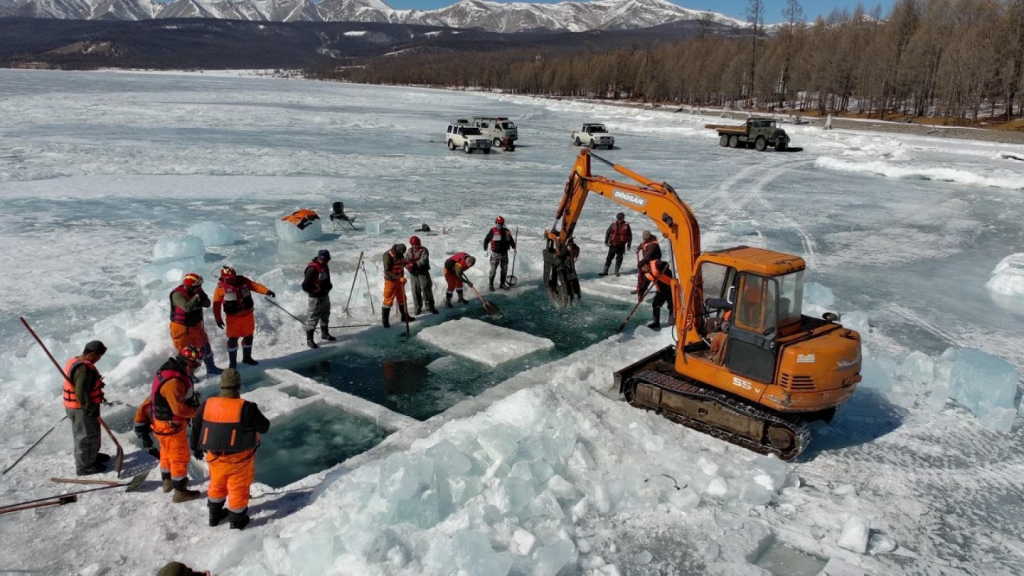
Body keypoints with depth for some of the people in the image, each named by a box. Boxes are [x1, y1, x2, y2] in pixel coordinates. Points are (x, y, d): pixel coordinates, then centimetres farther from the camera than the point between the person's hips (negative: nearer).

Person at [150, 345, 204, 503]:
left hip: (163, 421, 10)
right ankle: (180, 491, 13)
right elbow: (179, 409, -29)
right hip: (170, 425, -10)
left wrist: (194, 398, -4)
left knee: (168, 452, 26)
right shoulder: (173, 382, -31)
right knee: (180, 456, 2)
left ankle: (168, 480, 44)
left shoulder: (175, 372, 1)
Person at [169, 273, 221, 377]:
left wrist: (202, 294, -22)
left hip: (196, 325, 7)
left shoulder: (196, 291, -4)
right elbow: (187, 307, -39)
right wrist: (198, 296, -33)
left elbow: (207, 304, -3)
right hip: (181, 327, -7)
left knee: (205, 346, 15)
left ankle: (211, 369, 31)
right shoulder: (177, 294, -26)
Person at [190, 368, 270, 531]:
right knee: (238, 488, 12)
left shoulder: (207, 405, -6)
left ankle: (214, 515, 41)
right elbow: (264, 427, -10)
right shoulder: (246, 408, -20)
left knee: (217, 485, 26)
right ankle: (237, 520, 24)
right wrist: (255, 415, 9)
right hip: (239, 457, -4)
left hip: (215, 456, 5)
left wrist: (196, 448, 23)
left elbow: (196, 428, 7)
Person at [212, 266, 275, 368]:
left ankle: (247, 357, 35)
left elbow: (255, 286, -7)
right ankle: (232, 363, 13)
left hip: (247, 314, 4)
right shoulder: (221, 287, -13)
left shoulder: (242, 280, -3)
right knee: (233, 339, -1)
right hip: (233, 317, -4)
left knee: (248, 337, 16)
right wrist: (218, 319, -11)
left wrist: (267, 291, -25)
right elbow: (216, 304, -11)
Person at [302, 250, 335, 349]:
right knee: (313, 318, -3)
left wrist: (328, 285, 6)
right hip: (316, 298, -9)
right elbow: (305, 286, -25)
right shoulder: (313, 269, -25)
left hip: (325, 295, 9)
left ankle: (325, 333, 40)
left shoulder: (324, 266, 3)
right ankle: (309, 340, 7)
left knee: (325, 315, 22)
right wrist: (317, 290, -19)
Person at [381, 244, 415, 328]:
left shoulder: (401, 254, 0)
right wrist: (399, 278, -32)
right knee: (388, 300, -3)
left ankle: (405, 316, 32)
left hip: (399, 280, 7)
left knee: (402, 298, 17)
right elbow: (387, 271, -25)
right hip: (390, 281, -7)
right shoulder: (387, 255, -22)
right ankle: (385, 320, 6)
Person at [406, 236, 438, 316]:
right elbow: (407, 260, 8)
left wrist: (414, 264, -28)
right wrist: (408, 264, -15)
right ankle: (418, 307, 16)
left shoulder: (424, 250, -6)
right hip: (413, 273, 4)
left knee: (426, 289, -5)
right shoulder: (410, 251, 11)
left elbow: (423, 261, -18)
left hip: (423, 272, -4)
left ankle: (430, 306, 5)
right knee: (415, 290, 6)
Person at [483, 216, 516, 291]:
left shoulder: (506, 231, 6)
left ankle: (503, 284, 25)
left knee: (504, 270, 12)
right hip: (495, 253, -5)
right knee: (493, 270, -4)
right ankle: (491, 285, 6)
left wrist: (514, 247, 11)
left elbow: (511, 240, 19)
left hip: (504, 253, 5)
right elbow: (486, 240, -4)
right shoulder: (493, 231, -8)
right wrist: (485, 250, -10)